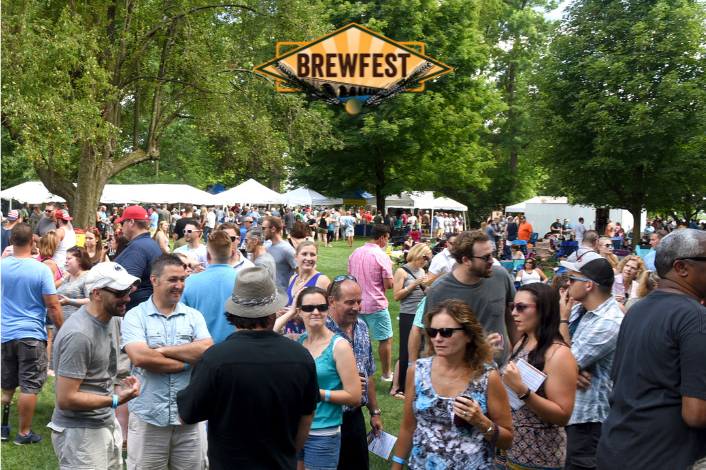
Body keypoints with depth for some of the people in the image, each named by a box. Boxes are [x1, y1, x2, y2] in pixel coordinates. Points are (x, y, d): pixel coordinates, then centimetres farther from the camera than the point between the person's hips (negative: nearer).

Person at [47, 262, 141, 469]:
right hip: (81, 433, -9)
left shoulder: (113, 318, 5)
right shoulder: (79, 335, -24)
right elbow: (65, 399, -23)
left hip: (108, 424, 9)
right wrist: (116, 400, -22)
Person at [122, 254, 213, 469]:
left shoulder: (193, 316, 7)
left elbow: (207, 351, -11)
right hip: (148, 419, -2)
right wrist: (187, 363, -11)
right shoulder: (135, 316, -2)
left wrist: (162, 350, -13)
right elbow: (140, 358, -18)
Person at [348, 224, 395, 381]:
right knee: (386, 339, 6)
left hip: (357, 303, 6)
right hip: (376, 304, -6)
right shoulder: (382, 256, -15)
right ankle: (386, 374, 11)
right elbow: (388, 284, -15)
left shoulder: (355, 253, 5)